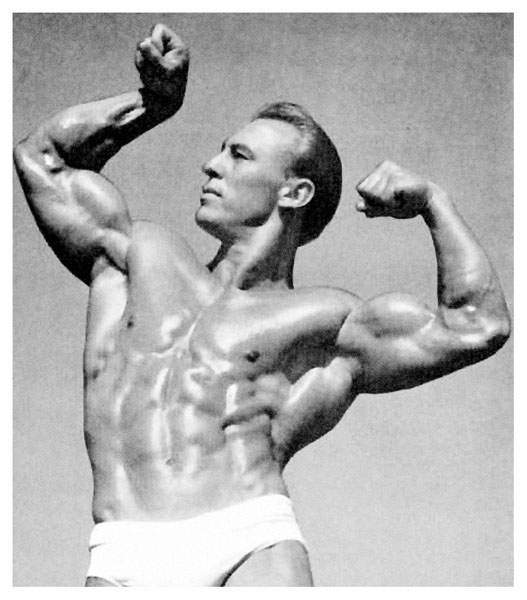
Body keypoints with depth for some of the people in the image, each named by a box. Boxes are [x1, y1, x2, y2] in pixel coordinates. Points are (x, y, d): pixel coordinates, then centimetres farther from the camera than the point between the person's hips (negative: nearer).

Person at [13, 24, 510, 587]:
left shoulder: (330, 322, 17)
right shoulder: (146, 258, 26)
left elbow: (479, 326, 14)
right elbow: (41, 157, 37)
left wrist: (431, 199, 19)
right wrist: (157, 101, 31)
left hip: (253, 544, -1)